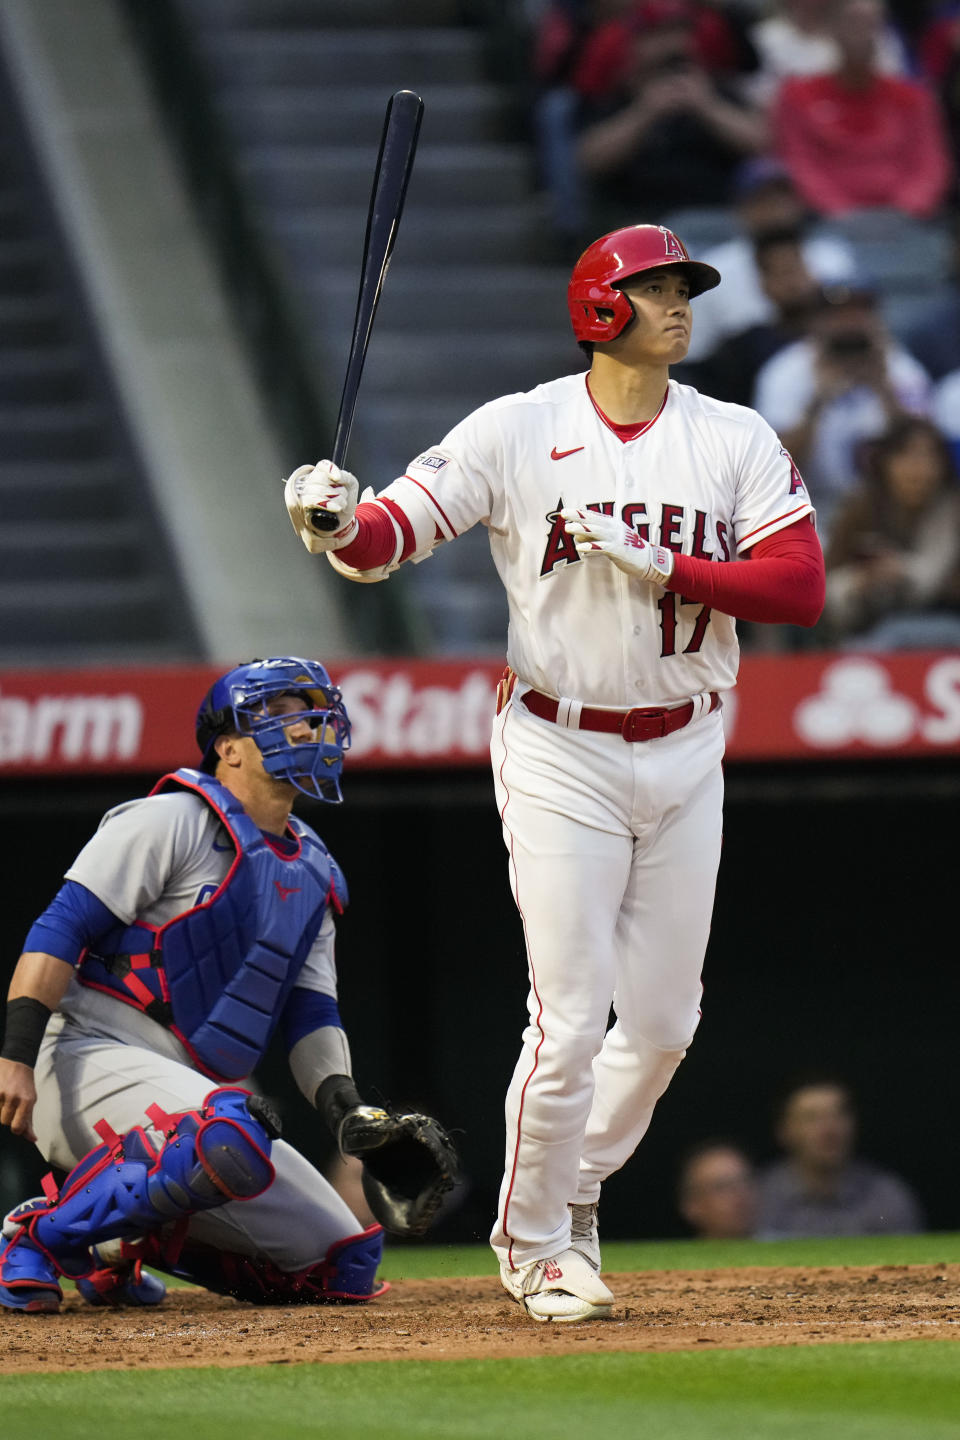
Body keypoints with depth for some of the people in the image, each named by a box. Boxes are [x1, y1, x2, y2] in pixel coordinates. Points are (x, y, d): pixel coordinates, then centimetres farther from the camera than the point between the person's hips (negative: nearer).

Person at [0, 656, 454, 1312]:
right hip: (94, 1060, -8)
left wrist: (345, 1105, -6)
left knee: (345, 1261, 0)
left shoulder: (311, 872, 18)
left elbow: (311, 1011, 14)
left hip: (198, 1094, 8)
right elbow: (60, 931, -12)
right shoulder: (174, 822, -5)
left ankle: (116, 1244, 11)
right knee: (231, 1136, -39)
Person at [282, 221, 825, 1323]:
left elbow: (800, 585, -8)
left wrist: (661, 569, -19)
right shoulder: (517, 431, -6)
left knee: (663, 1023, 9)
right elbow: (389, 536, -9)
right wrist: (335, 524, -32)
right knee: (569, 1021, -7)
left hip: (685, 758, 4)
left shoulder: (736, 441, 0)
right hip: (559, 754, -3)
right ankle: (531, 1243, 12)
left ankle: (577, 1190, 33)